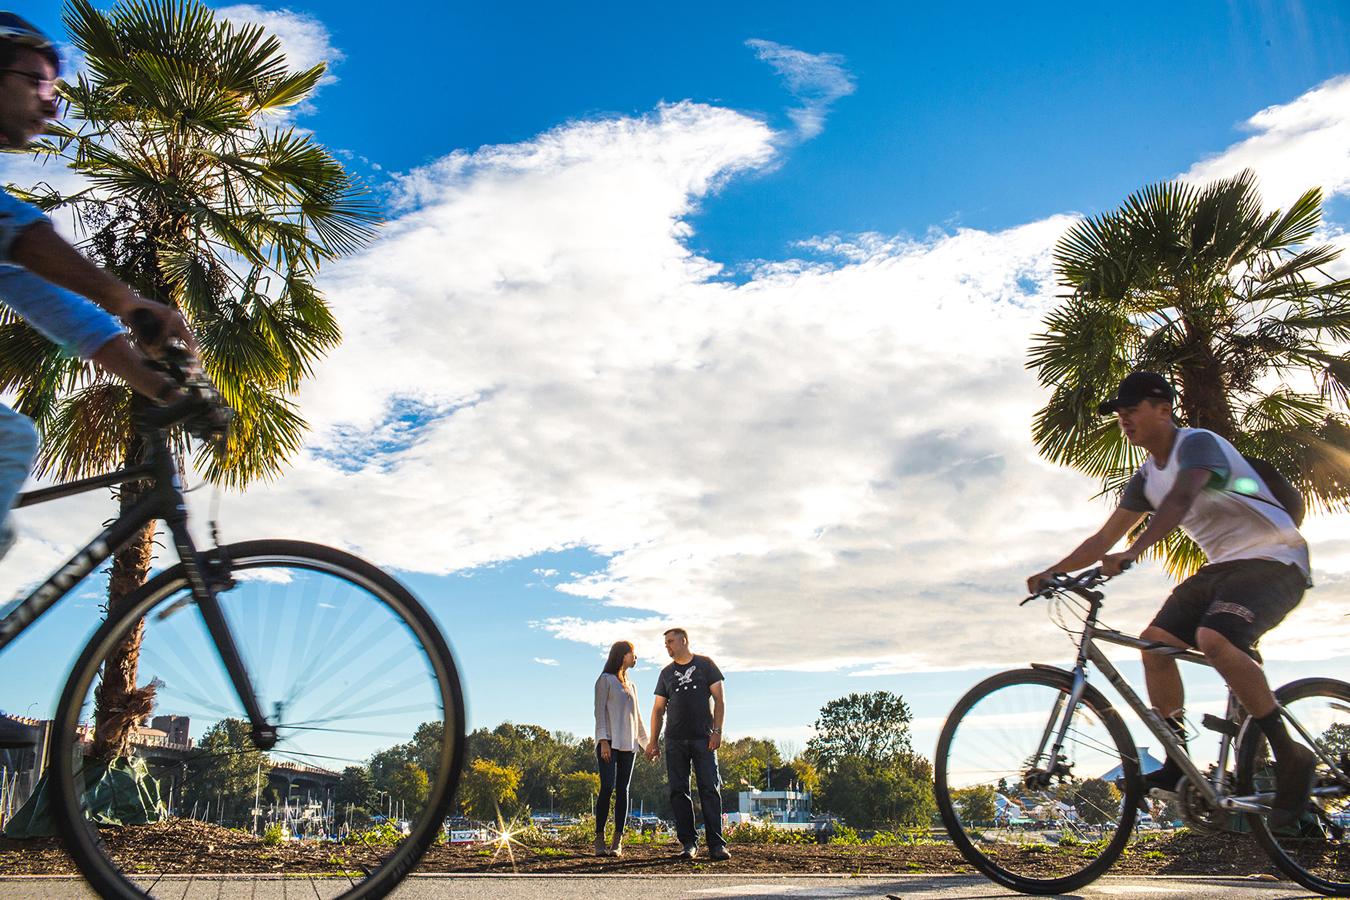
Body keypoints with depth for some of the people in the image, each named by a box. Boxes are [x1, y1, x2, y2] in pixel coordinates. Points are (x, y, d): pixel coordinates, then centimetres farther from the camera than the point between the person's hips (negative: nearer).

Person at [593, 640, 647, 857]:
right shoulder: (605, 680, 2)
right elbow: (599, 711, -5)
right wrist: (603, 740, -15)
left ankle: (617, 842, 0)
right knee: (607, 788, -12)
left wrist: (647, 743, 21)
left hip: (628, 743, 6)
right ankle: (599, 839, -5)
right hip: (610, 742, -6)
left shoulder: (630, 685, 21)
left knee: (623, 790, 0)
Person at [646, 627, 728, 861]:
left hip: (703, 739, -3)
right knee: (679, 792, 1)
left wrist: (717, 731, -7)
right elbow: (658, 709, 16)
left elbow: (719, 699, 3)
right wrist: (653, 741, 10)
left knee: (710, 790, -7)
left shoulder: (705, 665, 7)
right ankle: (688, 844, 8)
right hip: (675, 741, 3)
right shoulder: (666, 673, 15)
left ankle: (716, 845, -4)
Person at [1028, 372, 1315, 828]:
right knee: (1155, 641, -7)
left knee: (1214, 638, -31)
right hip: (1223, 566, 8)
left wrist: (1131, 553, -50)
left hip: (1273, 560, -8)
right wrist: (1052, 572, -2)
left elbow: (1181, 501, -36)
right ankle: (1177, 765, 0)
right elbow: (1103, 539, 9)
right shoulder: (1147, 478, 9)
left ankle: (1290, 756, -15)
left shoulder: (1198, 443, -15)